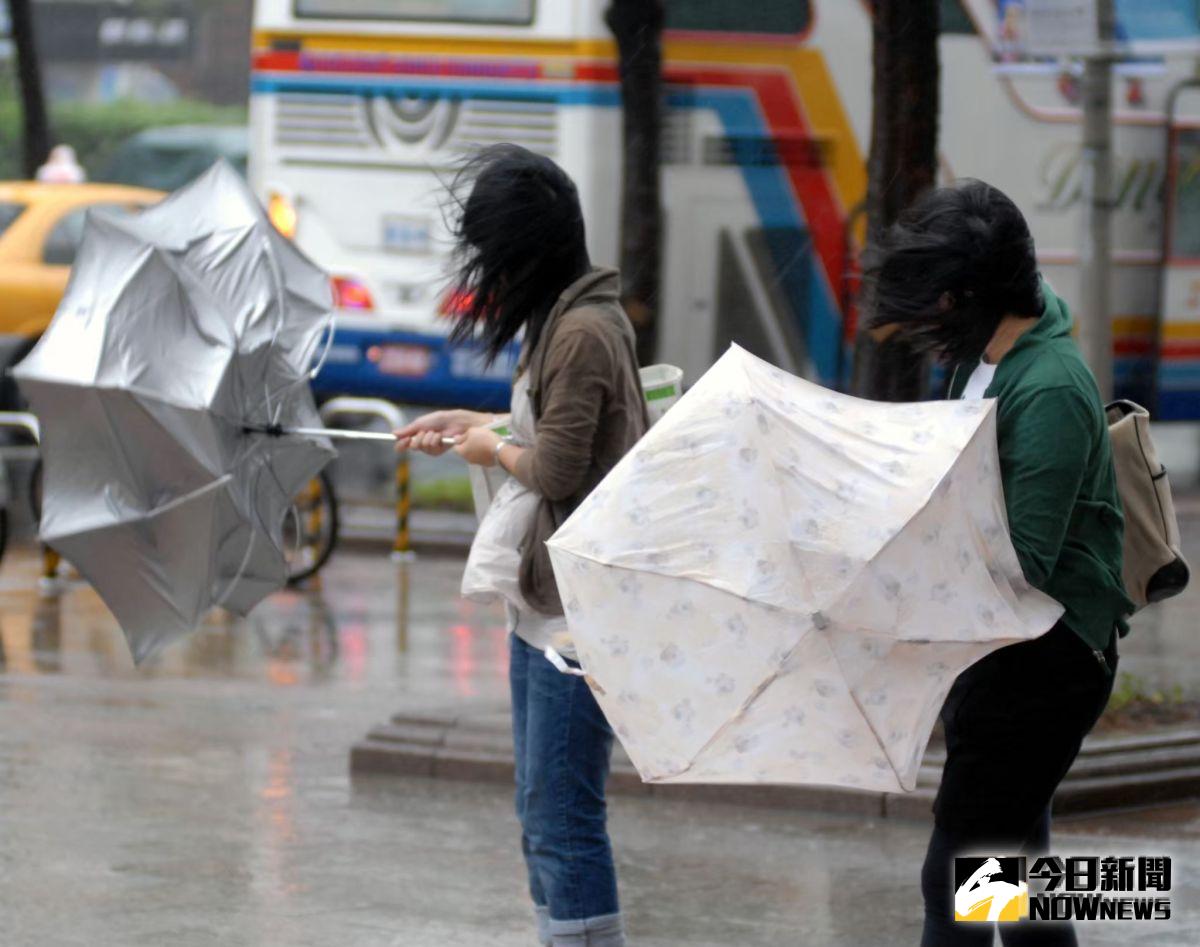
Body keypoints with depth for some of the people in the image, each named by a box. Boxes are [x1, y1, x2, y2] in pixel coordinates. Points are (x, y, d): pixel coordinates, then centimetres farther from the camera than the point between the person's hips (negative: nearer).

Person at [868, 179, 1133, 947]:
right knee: (1013, 853, 19)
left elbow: (1025, 565, -28)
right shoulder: (984, 357, 6)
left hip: (1043, 659, -10)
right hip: (1000, 646, 10)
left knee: (955, 874, -10)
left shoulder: (1050, 392, -24)